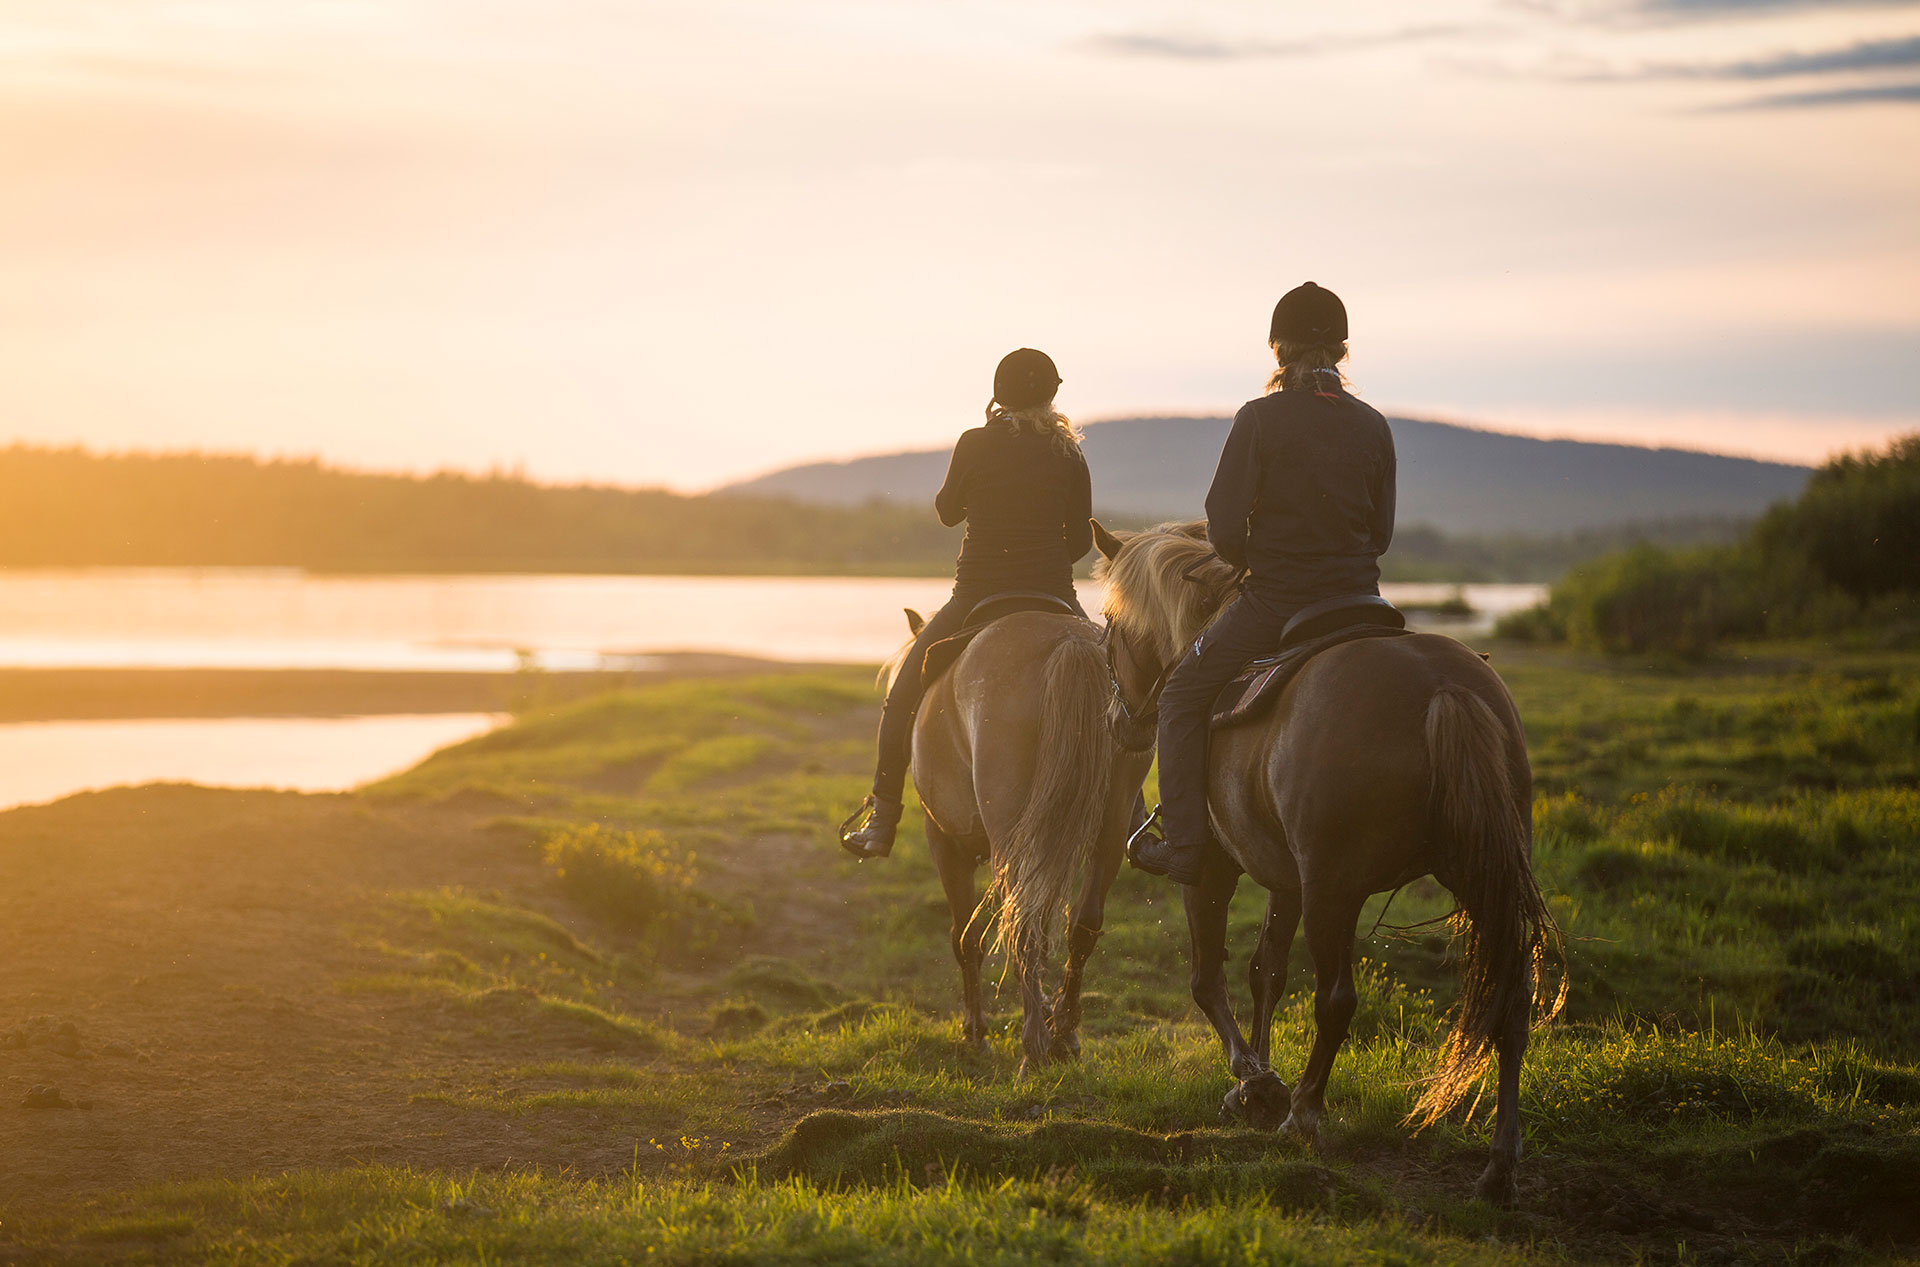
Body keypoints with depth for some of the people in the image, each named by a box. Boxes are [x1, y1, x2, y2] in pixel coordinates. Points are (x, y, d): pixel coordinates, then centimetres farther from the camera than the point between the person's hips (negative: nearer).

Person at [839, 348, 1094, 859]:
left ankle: (881, 818, 13)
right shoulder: (1068, 452, 0)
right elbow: (1081, 538, 4)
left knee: (902, 694, 14)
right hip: (1052, 595, 2)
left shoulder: (975, 445, -6)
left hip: (977, 597, -2)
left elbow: (947, 510, 9)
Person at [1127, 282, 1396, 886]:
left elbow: (1224, 526, -11)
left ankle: (1182, 843, 6)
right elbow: (1381, 533, 8)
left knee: (1182, 697, 13)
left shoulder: (1260, 419, -10)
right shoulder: (1373, 426, 3)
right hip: (1357, 601, 4)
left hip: (1273, 603, -4)